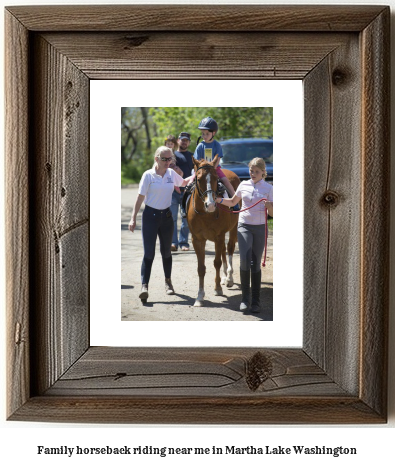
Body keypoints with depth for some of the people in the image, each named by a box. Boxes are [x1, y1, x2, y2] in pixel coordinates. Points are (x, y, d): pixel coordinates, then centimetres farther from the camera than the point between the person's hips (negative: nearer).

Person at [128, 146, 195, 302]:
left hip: (166, 216, 4)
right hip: (150, 215, -4)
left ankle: (168, 281, 31)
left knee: (166, 251, 14)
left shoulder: (171, 173, 4)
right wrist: (133, 218, -11)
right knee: (149, 253, -10)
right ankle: (144, 286, -11)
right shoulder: (148, 175, -9)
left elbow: (183, 183, 25)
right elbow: (140, 198, -8)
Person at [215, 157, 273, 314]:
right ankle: (245, 298, -4)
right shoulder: (243, 185, 7)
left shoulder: (268, 188, 1)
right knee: (245, 261, -15)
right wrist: (220, 200, 3)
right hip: (244, 226, 1)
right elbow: (233, 202, 20)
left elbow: (272, 214, 1)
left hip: (260, 228, -1)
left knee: (255, 264, 4)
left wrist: (269, 206, -20)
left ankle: (256, 301, 13)